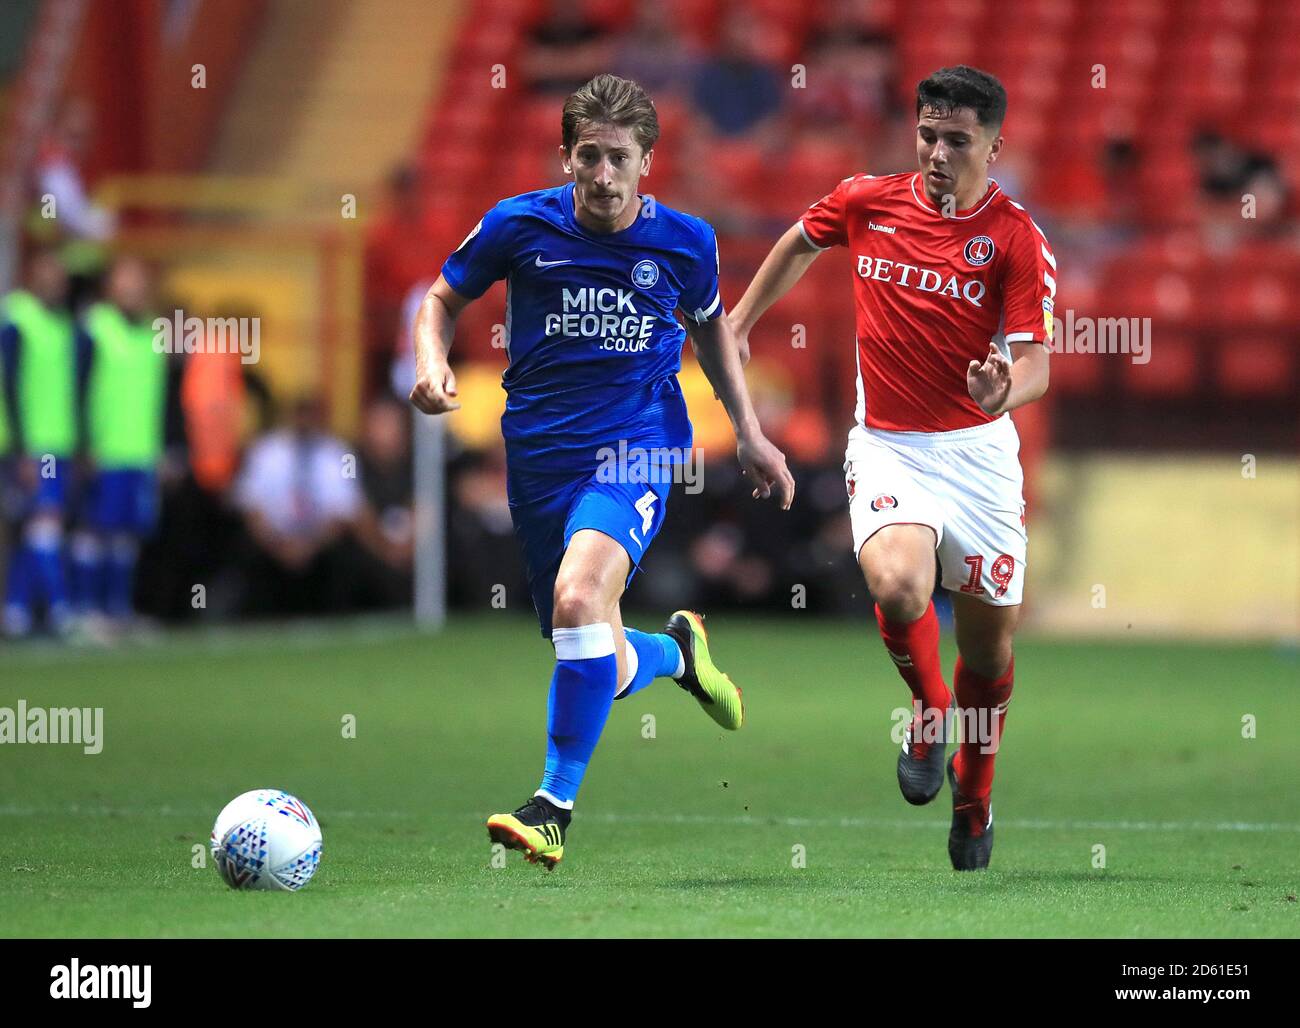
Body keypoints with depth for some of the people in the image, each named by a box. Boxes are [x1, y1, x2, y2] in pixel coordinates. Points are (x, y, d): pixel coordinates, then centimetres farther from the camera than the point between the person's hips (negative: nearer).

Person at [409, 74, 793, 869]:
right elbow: (445, 298, 11)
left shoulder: (685, 242, -2)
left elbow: (710, 325, 18)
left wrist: (750, 432, 14)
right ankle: (675, 650, 44)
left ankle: (554, 810, -24)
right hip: (540, 454, 2)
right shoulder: (519, 226, -5)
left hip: (636, 451, -2)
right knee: (602, 672, 6)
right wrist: (432, 363, -10)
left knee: (579, 597, -31)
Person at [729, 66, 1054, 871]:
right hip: (888, 447, 0)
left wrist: (1007, 389, -37)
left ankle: (974, 796, 34)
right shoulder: (867, 201, -2)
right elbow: (802, 243, 21)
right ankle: (929, 708, 3)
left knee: (990, 644, 7)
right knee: (900, 587, -29)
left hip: (979, 450, 0)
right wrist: (741, 322, 23)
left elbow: (1034, 361, -15)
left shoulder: (1017, 240, -10)